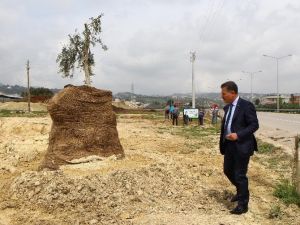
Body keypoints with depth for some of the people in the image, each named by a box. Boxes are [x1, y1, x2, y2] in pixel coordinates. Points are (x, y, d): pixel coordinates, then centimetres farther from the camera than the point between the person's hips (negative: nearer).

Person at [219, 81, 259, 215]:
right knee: (228, 170, 18)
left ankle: (243, 205, 17)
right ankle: (241, 192, 43)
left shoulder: (246, 105, -14)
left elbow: (254, 125, -16)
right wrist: (223, 143, 15)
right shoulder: (227, 107, 9)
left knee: (240, 175, 0)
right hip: (229, 145, 8)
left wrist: (238, 135, -25)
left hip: (242, 146, -8)